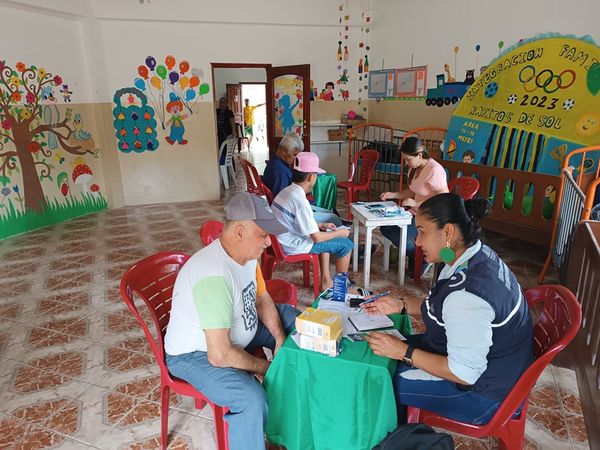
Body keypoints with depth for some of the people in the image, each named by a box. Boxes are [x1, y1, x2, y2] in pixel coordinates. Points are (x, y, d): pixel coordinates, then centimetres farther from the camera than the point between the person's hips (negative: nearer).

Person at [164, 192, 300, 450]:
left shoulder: (246, 252, -10)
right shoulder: (214, 276, -38)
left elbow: (262, 298, 6)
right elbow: (220, 355, -36)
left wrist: (280, 338, -7)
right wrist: (264, 367, -19)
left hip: (236, 328, 9)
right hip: (196, 353, -9)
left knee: (293, 321, 12)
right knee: (252, 399, -32)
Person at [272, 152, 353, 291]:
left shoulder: (286, 191, 3)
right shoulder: (301, 201, -25)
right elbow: (316, 237, -21)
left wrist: (321, 225, 16)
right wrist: (339, 233, -5)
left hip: (283, 239, 10)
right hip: (294, 246, -9)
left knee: (323, 235, 29)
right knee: (346, 244, -1)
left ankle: (326, 281, 30)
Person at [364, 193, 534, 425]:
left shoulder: (467, 293, -37)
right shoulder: (477, 256, -6)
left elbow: (464, 374, -29)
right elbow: (446, 309, 10)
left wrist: (404, 352, -23)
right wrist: (401, 306, 3)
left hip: (483, 391, -9)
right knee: (387, 348, 13)